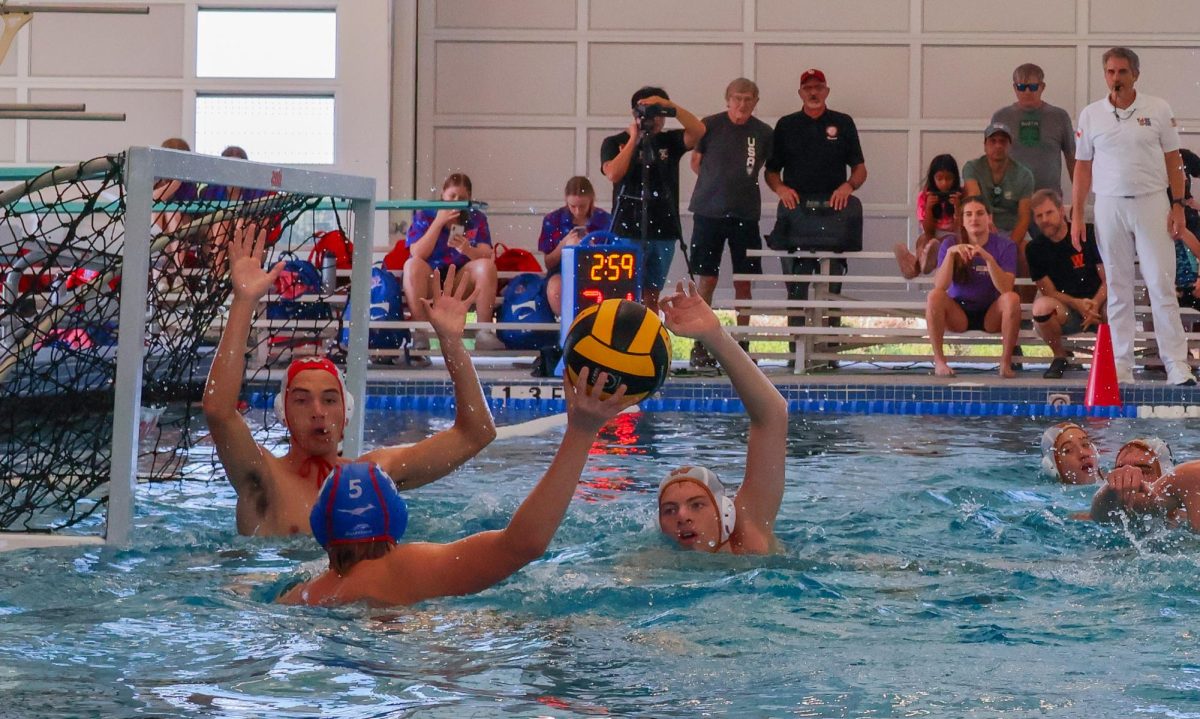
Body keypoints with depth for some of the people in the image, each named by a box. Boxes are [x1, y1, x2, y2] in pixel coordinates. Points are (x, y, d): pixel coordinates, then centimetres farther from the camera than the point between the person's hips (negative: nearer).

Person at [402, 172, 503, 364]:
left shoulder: (477, 219, 7)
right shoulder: (424, 215, 3)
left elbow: (488, 256, -7)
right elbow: (417, 254, -12)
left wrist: (467, 249, -29)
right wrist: (439, 222, -17)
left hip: (461, 283, 1)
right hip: (430, 282, -1)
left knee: (487, 266, -26)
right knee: (413, 265, -31)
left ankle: (484, 332, -24)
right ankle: (420, 335, -34)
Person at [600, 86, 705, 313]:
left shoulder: (669, 141, 9)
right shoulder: (615, 143, 3)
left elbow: (698, 131, -8)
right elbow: (613, 174, -14)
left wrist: (671, 106, -18)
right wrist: (633, 139, -10)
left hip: (663, 232, 3)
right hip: (628, 232, -3)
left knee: (652, 295, 8)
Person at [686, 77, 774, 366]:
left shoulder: (763, 133, 2)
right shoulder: (710, 126, -3)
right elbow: (696, 161, 9)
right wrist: (717, 185, 5)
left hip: (745, 214, 2)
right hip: (709, 212, -2)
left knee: (743, 282, 4)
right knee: (706, 279, -1)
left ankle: (742, 344, 13)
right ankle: (700, 346, 4)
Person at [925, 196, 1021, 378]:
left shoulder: (1004, 245, -7)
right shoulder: (950, 244, -4)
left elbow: (1005, 288, -21)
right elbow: (940, 286, -17)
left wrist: (988, 258, -32)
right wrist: (950, 253, -29)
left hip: (991, 315, -1)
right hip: (958, 315, 1)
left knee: (1012, 298, -30)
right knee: (934, 296, -28)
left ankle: (1006, 361, -22)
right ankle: (939, 360, -22)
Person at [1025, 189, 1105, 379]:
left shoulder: (1089, 235, -3)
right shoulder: (1035, 249, 2)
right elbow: (1049, 292, -1)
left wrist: (1094, 306, -23)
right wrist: (1077, 304, -19)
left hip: (1097, 302, -1)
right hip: (1065, 311, 1)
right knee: (1042, 306, -34)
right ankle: (1059, 356, -6)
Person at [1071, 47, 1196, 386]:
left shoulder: (1158, 110, 3)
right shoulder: (1090, 115, 6)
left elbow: (1173, 161, 5)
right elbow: (1083, 167, 9)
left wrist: (1178, 205, -3)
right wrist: (1076, 214, 4)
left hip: (1151, 203, -1)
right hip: (1109, 205, 1)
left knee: (1162, 284, -5)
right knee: (1118, 288, 4)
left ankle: (1177, 364, -4)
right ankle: (1121, 366, 8)